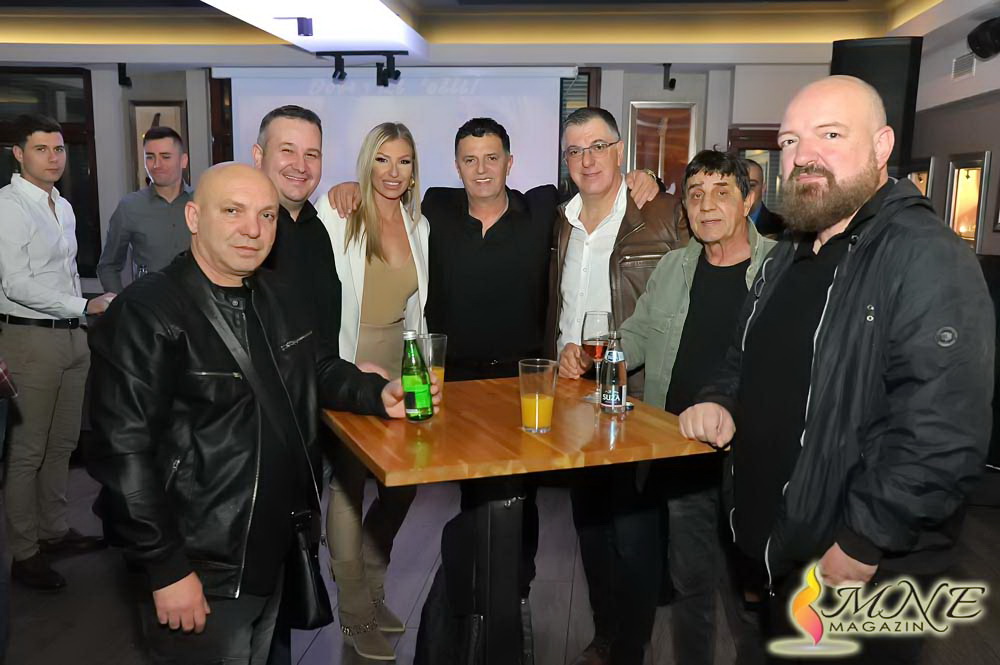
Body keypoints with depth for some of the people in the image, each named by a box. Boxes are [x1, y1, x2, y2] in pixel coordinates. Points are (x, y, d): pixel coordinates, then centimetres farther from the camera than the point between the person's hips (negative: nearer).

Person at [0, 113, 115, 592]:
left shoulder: (63, 207, 13)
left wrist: (83, 323, 15)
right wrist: (87, 306, -21)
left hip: (72, 335, 8)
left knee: (62, 442, 17)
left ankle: (55, 530, 31)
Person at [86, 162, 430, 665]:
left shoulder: (274, 295, 5)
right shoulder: (145, 314, -19)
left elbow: (318, 367, 19)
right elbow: (124, 453, -22)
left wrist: (378, 395, 0)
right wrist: (166, 570, -21)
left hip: (274, 552, 7)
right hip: (200, 576, -7)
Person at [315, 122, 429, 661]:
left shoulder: (418, 226, 9)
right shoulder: (338, 215, -6)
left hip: (395, 363, 5)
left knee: (404, 482, 7)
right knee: (350, 483, -1)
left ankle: (370, 587, 31)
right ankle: (355, 613, 17)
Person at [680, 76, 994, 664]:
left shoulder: (927, 259, -18)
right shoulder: (788, 257, 11)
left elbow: (943, 437, -26)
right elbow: (749, 362, 22)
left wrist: (860, 548, -22)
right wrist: (721, 402, 2)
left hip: (866, 575, -8)